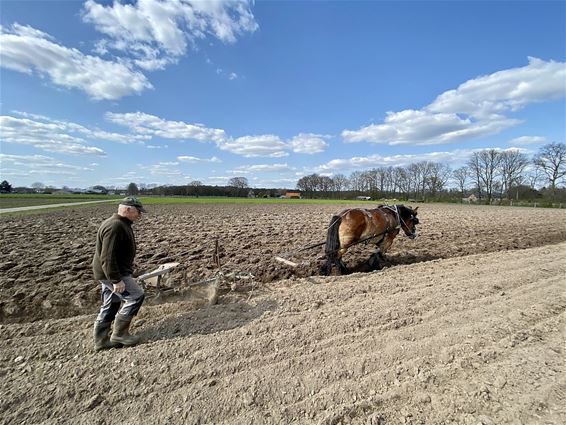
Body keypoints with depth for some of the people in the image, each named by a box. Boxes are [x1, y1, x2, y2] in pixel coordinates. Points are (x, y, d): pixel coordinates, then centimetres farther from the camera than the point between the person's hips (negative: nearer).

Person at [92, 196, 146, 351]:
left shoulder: (122, 224, 11)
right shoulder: (115, 227, -24)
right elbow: (108, 258, -27)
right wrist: (116, 280, -26)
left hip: (109, 273, 11)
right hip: (112, 274, -11)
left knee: (110, 305, 16)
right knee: (136, 296, -7)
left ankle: (101, 341, 28)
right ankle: (119, 333, 6)